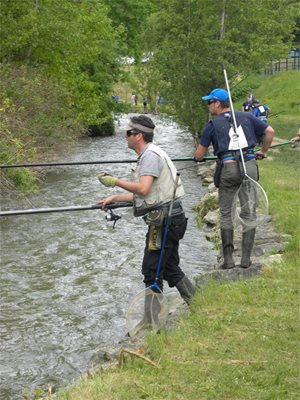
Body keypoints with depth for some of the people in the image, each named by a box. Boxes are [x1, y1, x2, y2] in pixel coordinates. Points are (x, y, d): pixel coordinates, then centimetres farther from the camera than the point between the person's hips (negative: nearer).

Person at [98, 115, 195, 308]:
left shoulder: (151, 155, -14)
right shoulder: (148, 155, 19)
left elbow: (143, 189, -26)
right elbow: (140, 194, 22)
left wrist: (115, 181, -16)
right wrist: (114, 198, 21)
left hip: (164, 220, -11)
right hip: (170, 219, 11)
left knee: (152, 270, -3)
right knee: (170, 268, 17)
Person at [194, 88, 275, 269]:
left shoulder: (213, 125, 4)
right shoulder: (246, 117, 11)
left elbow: (199, 155, 6)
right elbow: (270, 131, 7)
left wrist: (198, 157, 30)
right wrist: (263, 152, 21)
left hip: (228, 168, -2)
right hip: (250, 166, 2)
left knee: (226, 214, 8)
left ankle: (228, 258, 3)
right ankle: (246, 258, 9)